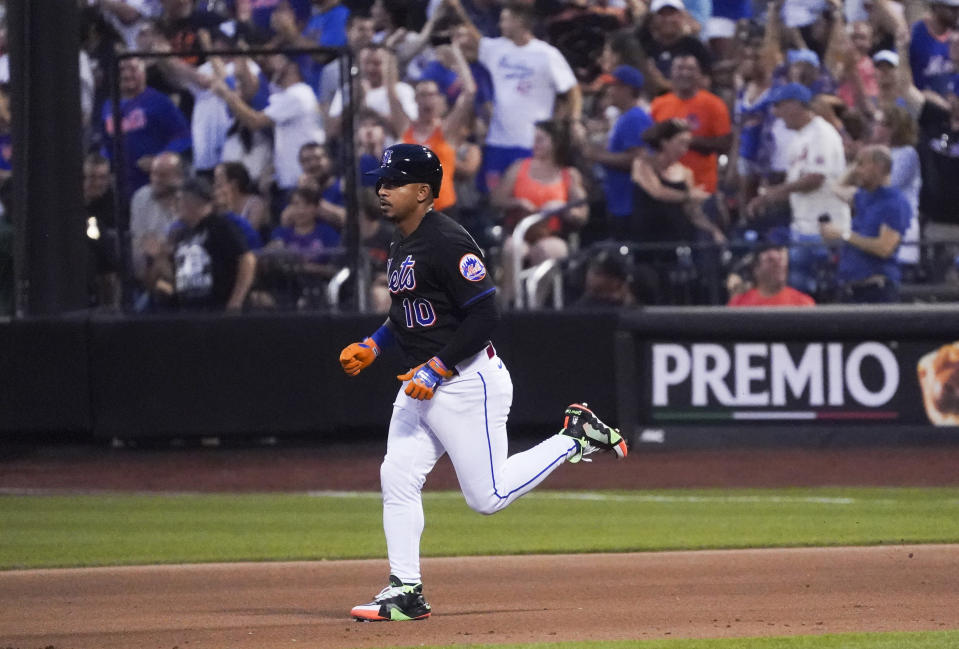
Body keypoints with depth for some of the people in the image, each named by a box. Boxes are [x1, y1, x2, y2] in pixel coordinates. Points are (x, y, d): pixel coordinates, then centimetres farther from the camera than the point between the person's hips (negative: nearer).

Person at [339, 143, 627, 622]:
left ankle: (576, 437, 10)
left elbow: (484, 315, -22)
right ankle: (405, 592, 5)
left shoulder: (447, 244, -19)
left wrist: (436, 370, -23)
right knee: (397, 479, 1)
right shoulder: (401, 245, 12)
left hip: (467, 381, -9)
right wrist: (372, 346, 12)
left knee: (488, 496, -5)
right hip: (421, 385, 9)